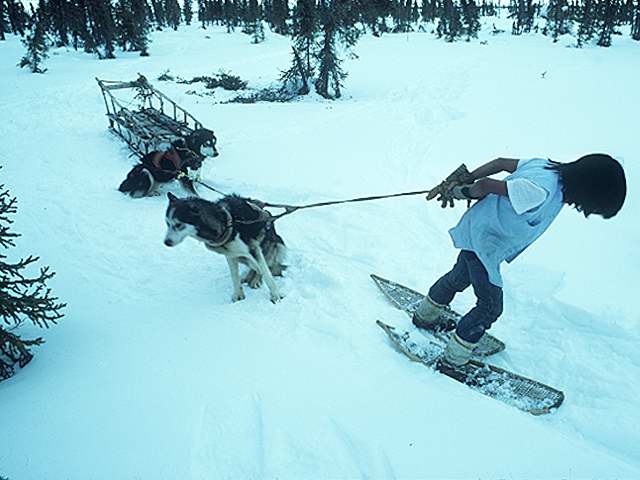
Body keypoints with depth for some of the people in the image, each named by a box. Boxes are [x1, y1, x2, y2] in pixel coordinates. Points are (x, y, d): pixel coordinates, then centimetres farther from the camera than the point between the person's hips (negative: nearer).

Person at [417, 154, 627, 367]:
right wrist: (461, 192, -14)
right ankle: (454, 359, 19)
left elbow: (501, 162, -1)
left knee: (460, 277, 30)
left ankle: (425, 315, 53)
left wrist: (465, 180, 4)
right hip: (482, 242, -9)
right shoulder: (541, 192, -36)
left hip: (475, 228, 9)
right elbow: (485, 185, -35)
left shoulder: (549, 166, -9)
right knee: (491, 307, 4)